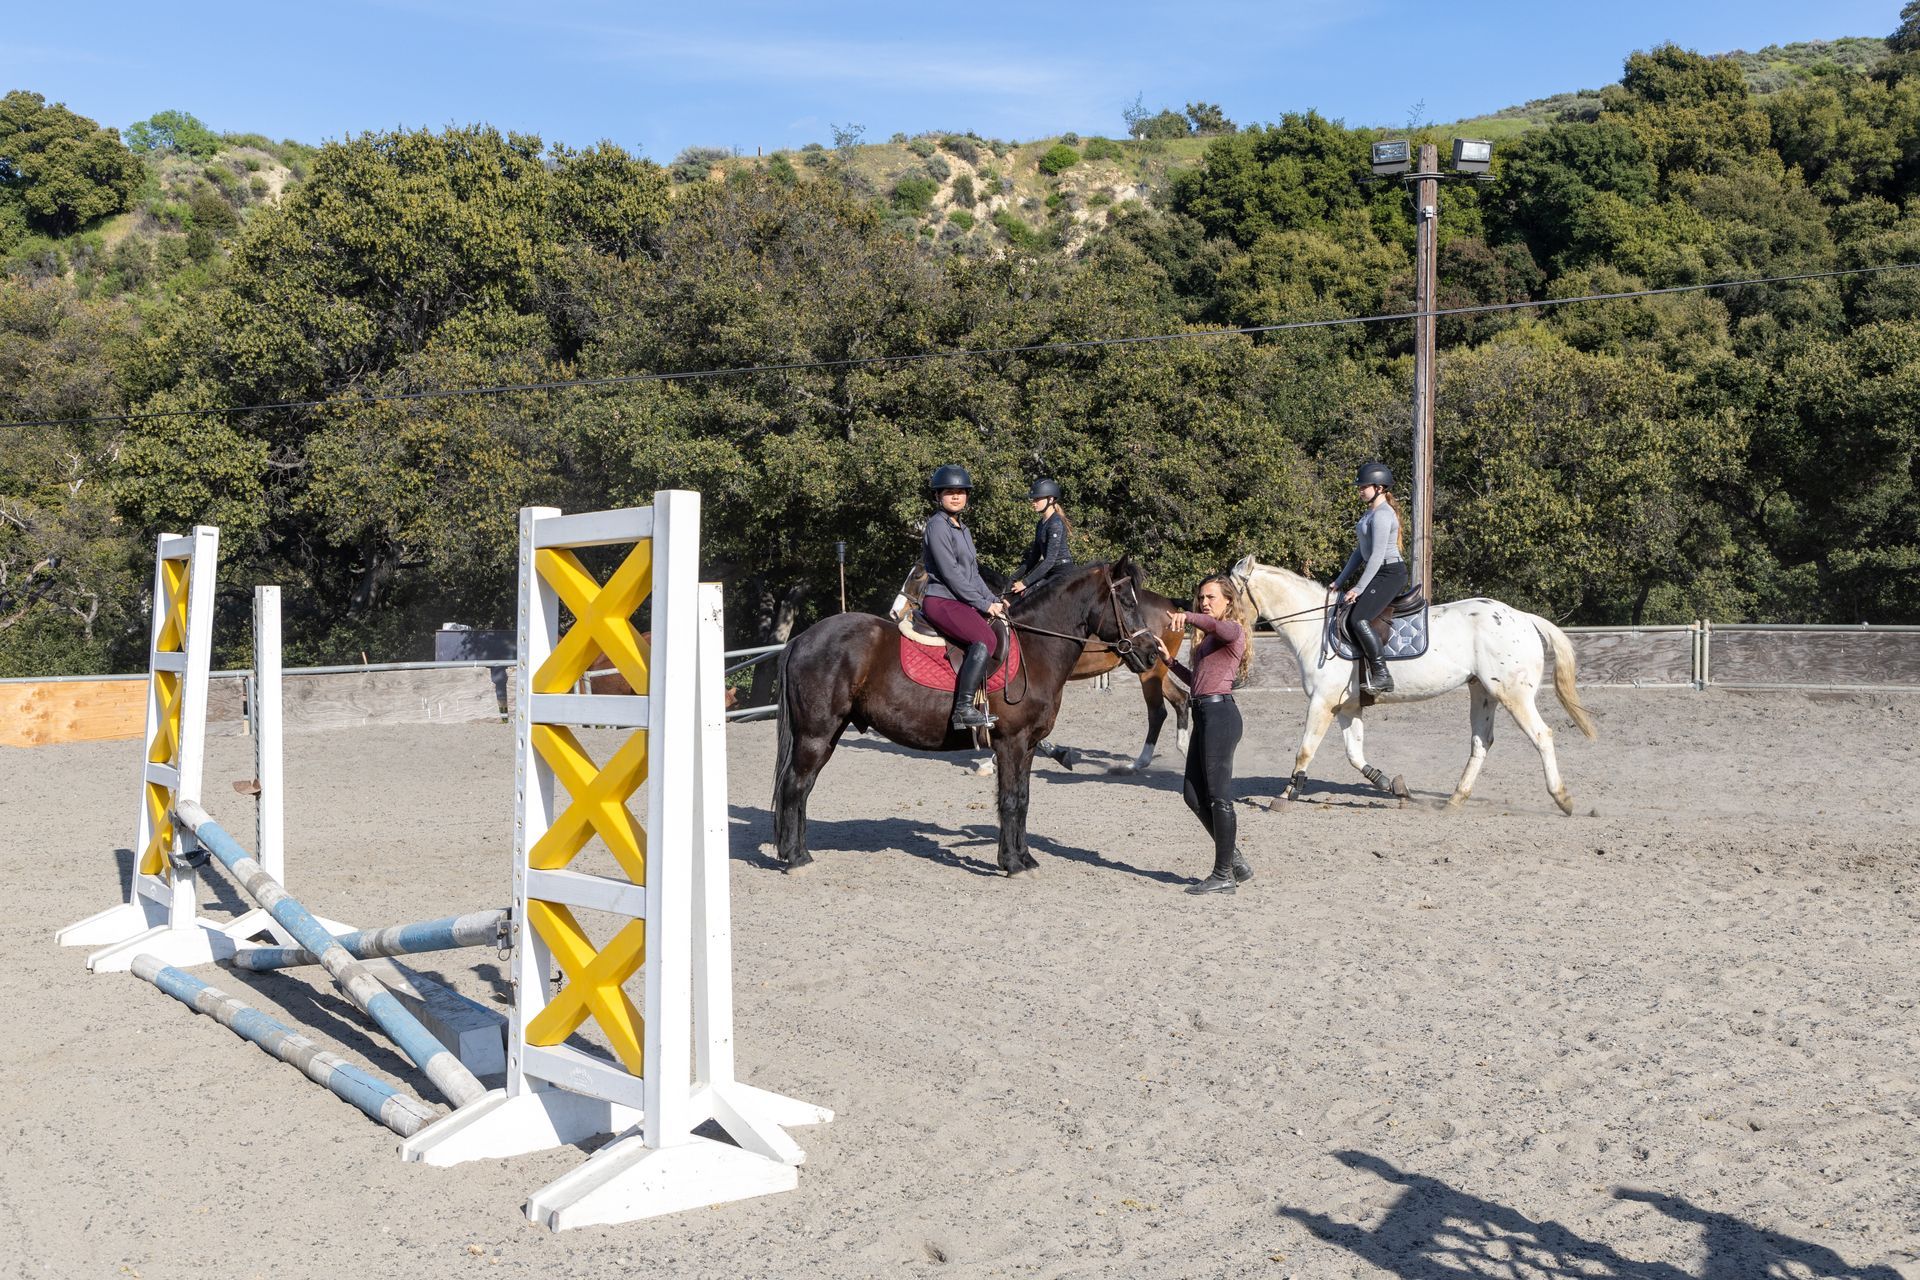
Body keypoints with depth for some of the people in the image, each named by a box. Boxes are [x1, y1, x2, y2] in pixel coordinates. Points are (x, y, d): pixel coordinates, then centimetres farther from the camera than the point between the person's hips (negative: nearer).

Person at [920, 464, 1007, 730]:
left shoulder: (962, 529, 19)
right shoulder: (937, 526, -10)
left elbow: (973, 574, 21)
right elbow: (951, 575, -16)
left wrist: (994, 600, 6)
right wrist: (984, 604, -13)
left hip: (961, 602, 10)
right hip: (940, 601, -10)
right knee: (985, 639, -29)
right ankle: (963, 708, -30)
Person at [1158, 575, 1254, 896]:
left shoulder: (1233, 631, -3)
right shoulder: (1209, 640, 23)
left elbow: (1219, 626, -29)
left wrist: (1188, 617, -43)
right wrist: (1169, 660, 24)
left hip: (1220, 713, -10)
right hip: (1204, 714, 10)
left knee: (1218, 795, -6)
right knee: (1194, 795, 10)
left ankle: (1223, 875, 1)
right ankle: (1235, 861, 19)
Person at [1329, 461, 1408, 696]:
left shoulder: (1382, 515, -15)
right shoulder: (1369, 513, 17)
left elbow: (1377, 555, -20)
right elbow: (1360, 551, 21)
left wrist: (1359, 588, -21)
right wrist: (1340, 582, 17)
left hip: (1391, 574, -11)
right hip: (1378, 573, 11)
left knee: (1359, 619, -23)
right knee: (1346, 619, 6)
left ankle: (1382, 675, -21)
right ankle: (1367, 670, 9)